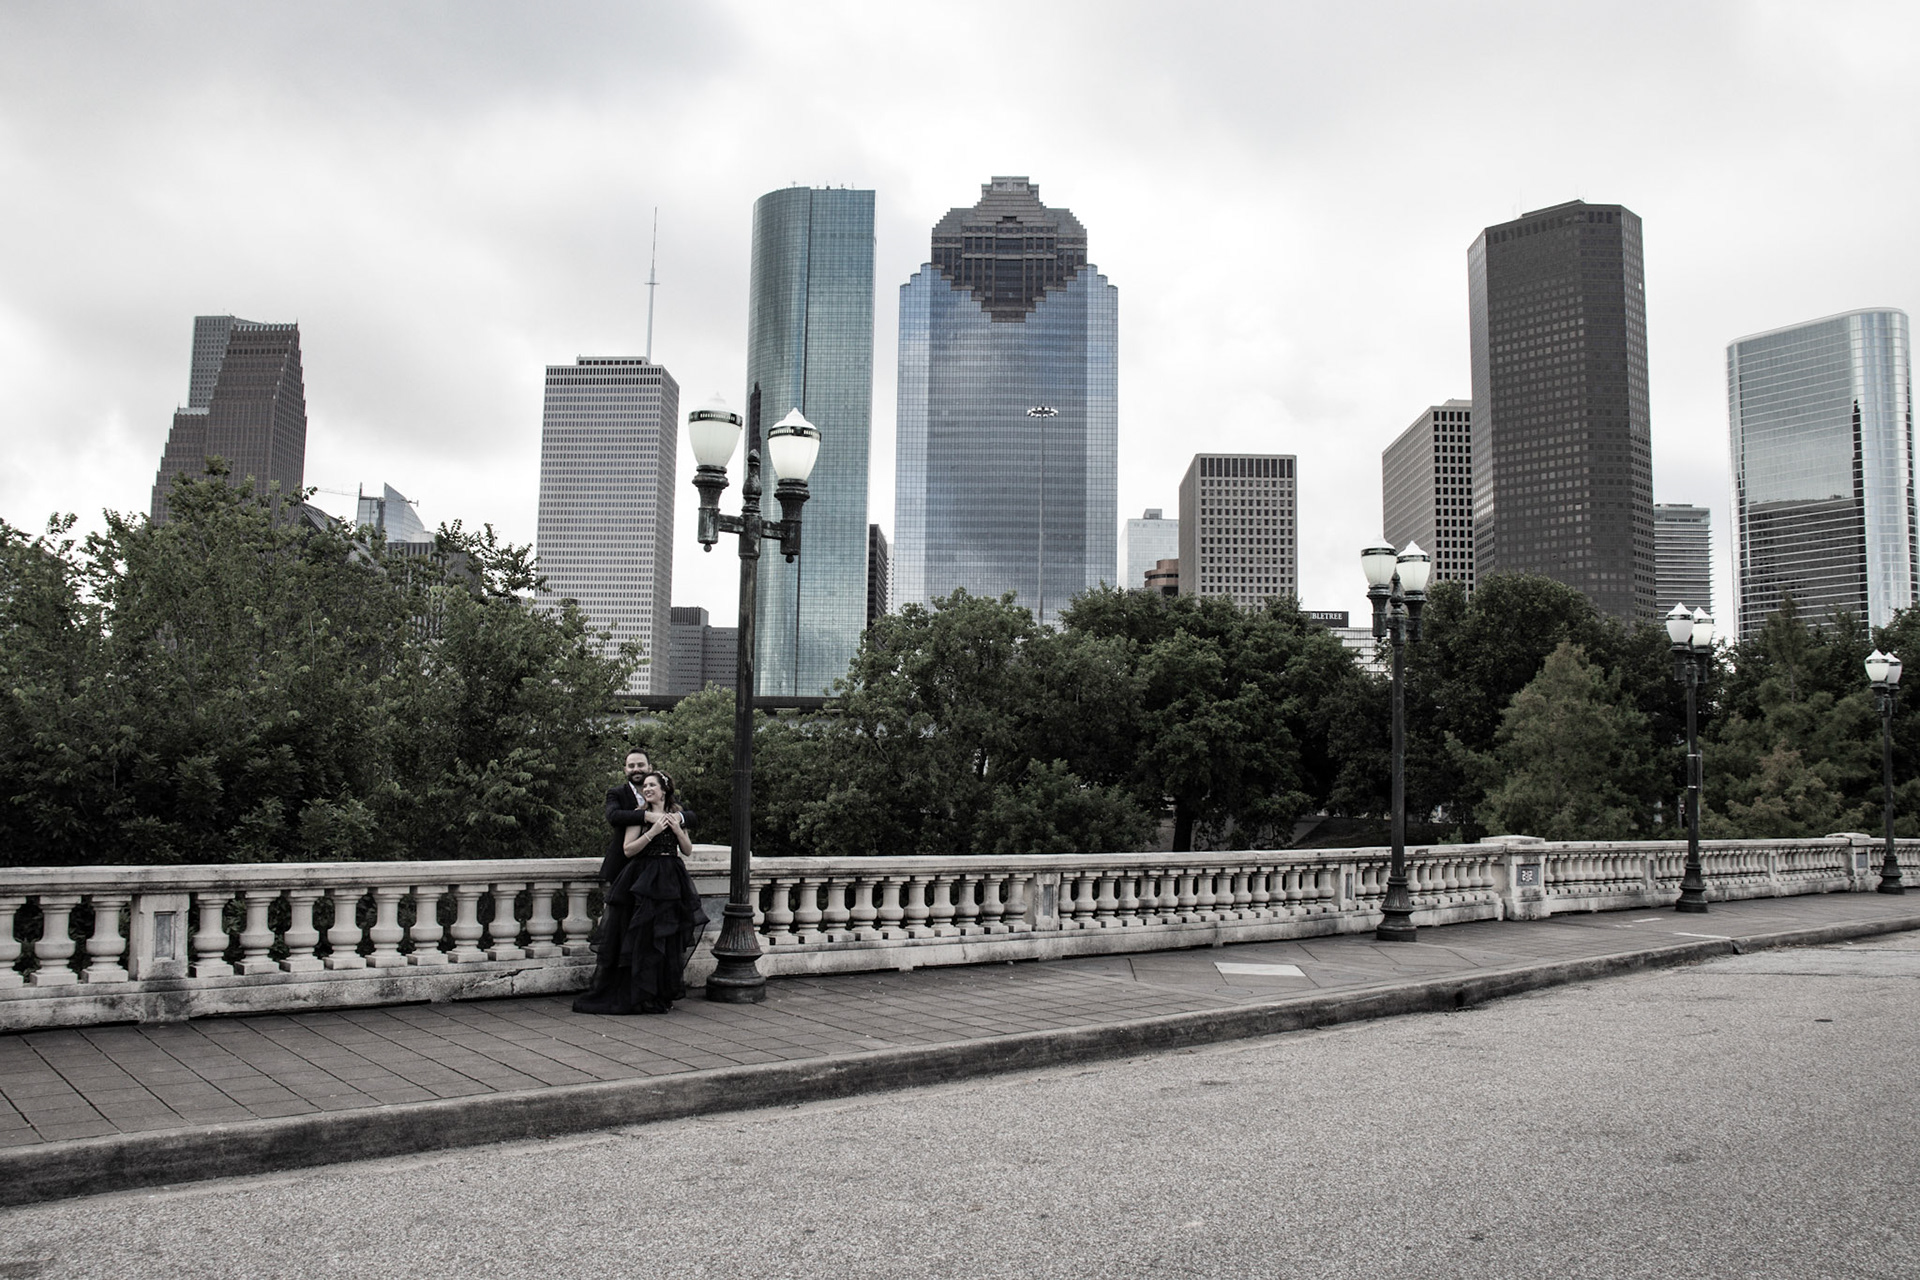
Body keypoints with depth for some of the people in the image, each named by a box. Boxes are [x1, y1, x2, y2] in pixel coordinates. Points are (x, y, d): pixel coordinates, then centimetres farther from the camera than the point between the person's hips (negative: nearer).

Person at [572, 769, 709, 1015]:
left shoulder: (676, 815, 11)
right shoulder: (640, 815, -1)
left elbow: (688, 850, 12)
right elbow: (628, 849, -9)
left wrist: (677, 829, -4)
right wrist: (653, 832, -17)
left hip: (671, 882, 4)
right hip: (644, 881, -4)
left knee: (669, 939, 5)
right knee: (644, 937, -5)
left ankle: (663, 993, 15)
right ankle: (642, 995, 3)